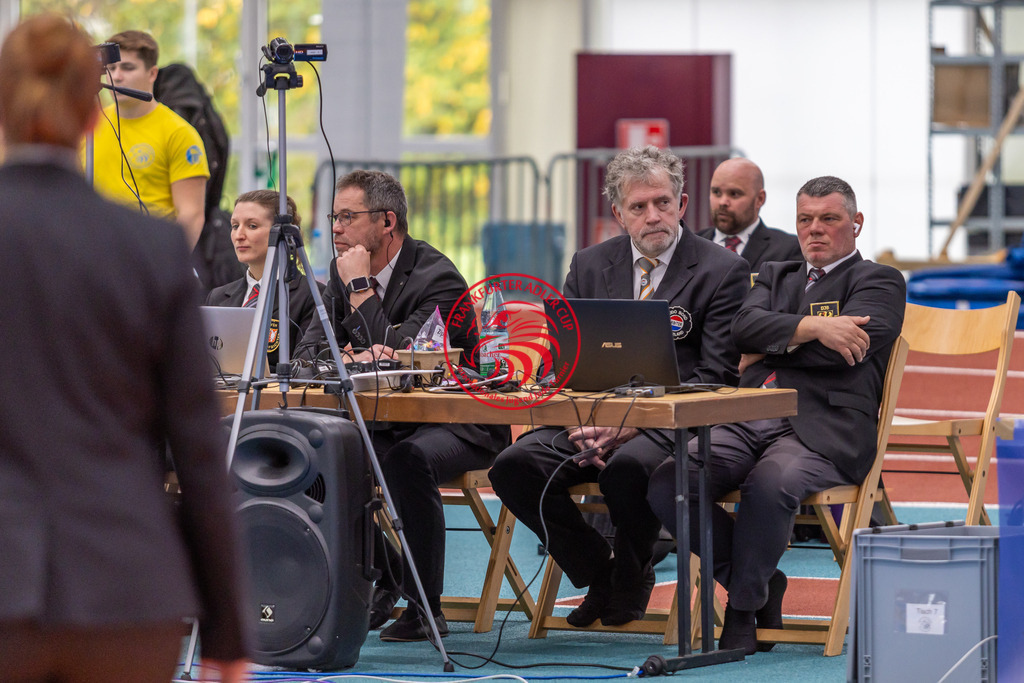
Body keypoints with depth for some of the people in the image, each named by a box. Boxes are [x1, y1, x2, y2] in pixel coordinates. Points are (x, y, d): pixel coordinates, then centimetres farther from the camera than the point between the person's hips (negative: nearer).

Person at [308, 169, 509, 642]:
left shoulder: (438, 279, -18)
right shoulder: (342, 272, 5)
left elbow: (398, 355, -28)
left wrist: (361, 289, -22)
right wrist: (355, 357, -22)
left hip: (459, 425, -7)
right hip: (386, 422, 7)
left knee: (408, 460, -37)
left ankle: (425, 607, -27)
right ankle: (380, 581, -3)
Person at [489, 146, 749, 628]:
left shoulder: (722, 271, 0)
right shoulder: (589, 266, 15)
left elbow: (715, 376, -6)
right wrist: (580, 425, -12)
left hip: (675, 424, -5)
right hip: (594, 418, 5)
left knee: (627, 467, -37)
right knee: (513, 466, -21)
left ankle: (630, 578, -5)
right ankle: (599, 571, 0)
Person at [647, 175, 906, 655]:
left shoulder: (879, 282, 13)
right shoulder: (775, 276, 29)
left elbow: (842, 354, -5)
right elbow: (745, 327, 6)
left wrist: (770, 349, 4)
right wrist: (812, 327, -8)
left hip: (823, 427, -5)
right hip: (746, 421, 5)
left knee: (770, 484, -38)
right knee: (666, 484, -22)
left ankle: (744, 607, -15)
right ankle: (760, 580, -1)